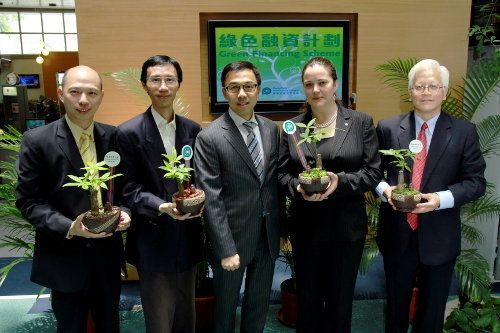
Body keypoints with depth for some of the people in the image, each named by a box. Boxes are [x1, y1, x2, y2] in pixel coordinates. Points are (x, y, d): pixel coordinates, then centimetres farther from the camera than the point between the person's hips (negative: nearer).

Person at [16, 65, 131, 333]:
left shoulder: (113, 137, 0)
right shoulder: (37, 140, -10)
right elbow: (28, 201, -10)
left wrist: (124, 211, -14)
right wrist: (70, 227, -23)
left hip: (107, 255, 3)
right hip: (64, 258, -3)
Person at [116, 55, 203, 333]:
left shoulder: (193, 129, 3)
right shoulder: (129, 132, -10)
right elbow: (130, 190, -9)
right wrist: (162, 207, -26)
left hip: (188, 239, 4)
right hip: (153, 241, -4)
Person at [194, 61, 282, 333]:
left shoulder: (271, 129, 2)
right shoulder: (209, 138, -15)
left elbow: (275, 181, 8)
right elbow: (211, 200, -16)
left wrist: (282, 227, 8)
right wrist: (226, 250, -17)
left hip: (268, 236, 5)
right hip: (232, 238, -4)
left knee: (259, 305, 22)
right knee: (226, 307, 18)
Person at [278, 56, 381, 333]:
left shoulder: (361, 123, -1)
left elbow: (373, 172, -4)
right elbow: (282, 173, 3)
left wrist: (341, 181, -21)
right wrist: (298, 187, -18)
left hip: (347, 226, -1)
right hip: (305, 226, 1)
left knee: (341, 297, 16)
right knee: (307, 297, 16)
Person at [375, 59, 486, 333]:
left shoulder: (464, 132, -4)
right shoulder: (388, 128, -2)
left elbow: (476, 181, -4)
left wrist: (442, 198, -20)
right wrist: (385, 189, -17)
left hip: (439, 238, 0)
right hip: (397, 234, 1)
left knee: (432, 308, 18)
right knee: (396, 302, 20)